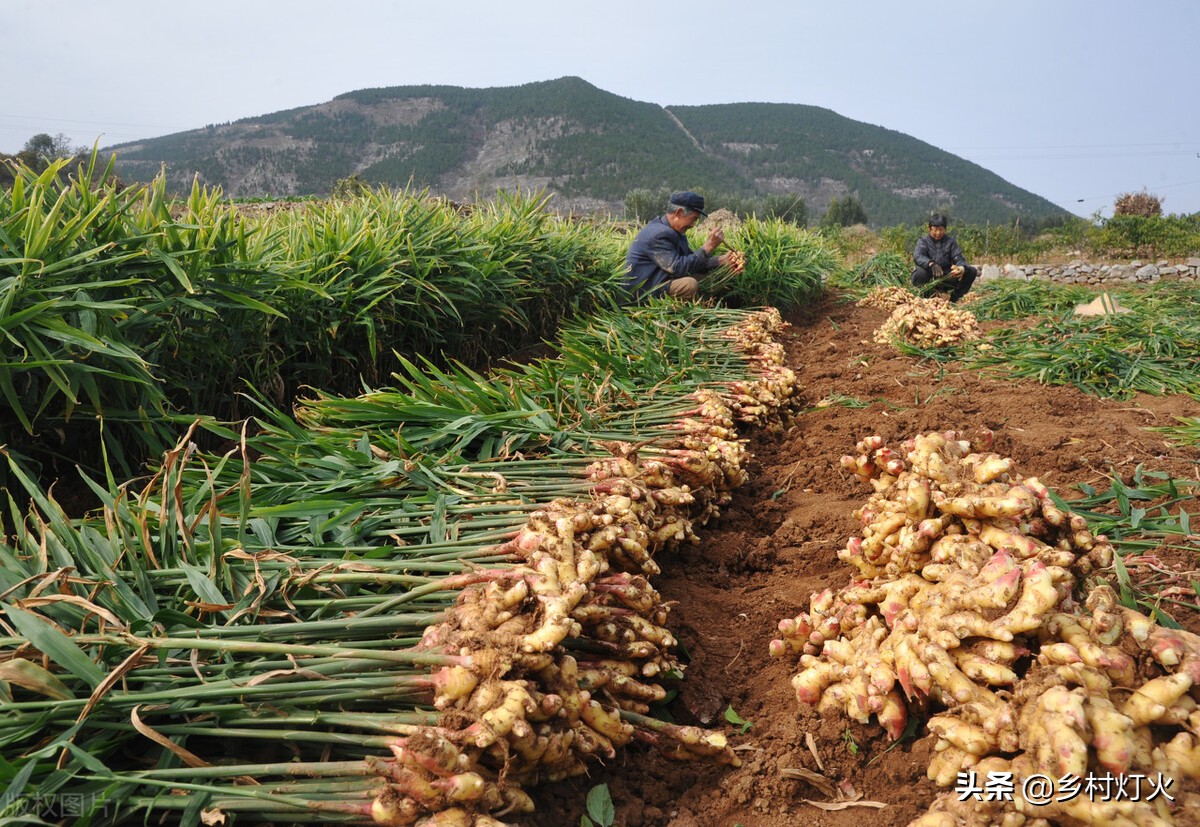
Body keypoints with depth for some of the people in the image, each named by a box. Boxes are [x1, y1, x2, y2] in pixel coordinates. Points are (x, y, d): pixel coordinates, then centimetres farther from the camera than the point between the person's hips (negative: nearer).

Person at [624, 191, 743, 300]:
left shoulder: (675, 231, 10)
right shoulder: (659, 234, -22)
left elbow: (693, 261, 13)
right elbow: (678, 268, -26)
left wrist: (722, 260, 1)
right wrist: (708, 247, -24)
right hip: (643, 291, -11)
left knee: (704, 275, 9)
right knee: (690, 284, -28)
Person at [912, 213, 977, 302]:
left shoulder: (950, 241, 10)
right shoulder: (923, 242, 1)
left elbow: (958, 258, -4)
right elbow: (917, 257, -21)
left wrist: (962, 268, -30)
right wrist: (931, 264, -43)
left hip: (946, 279, 3)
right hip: (929, 281, -3)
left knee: (972, 271, -13)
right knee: (922, 272, -37)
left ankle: (953, 299, -8)